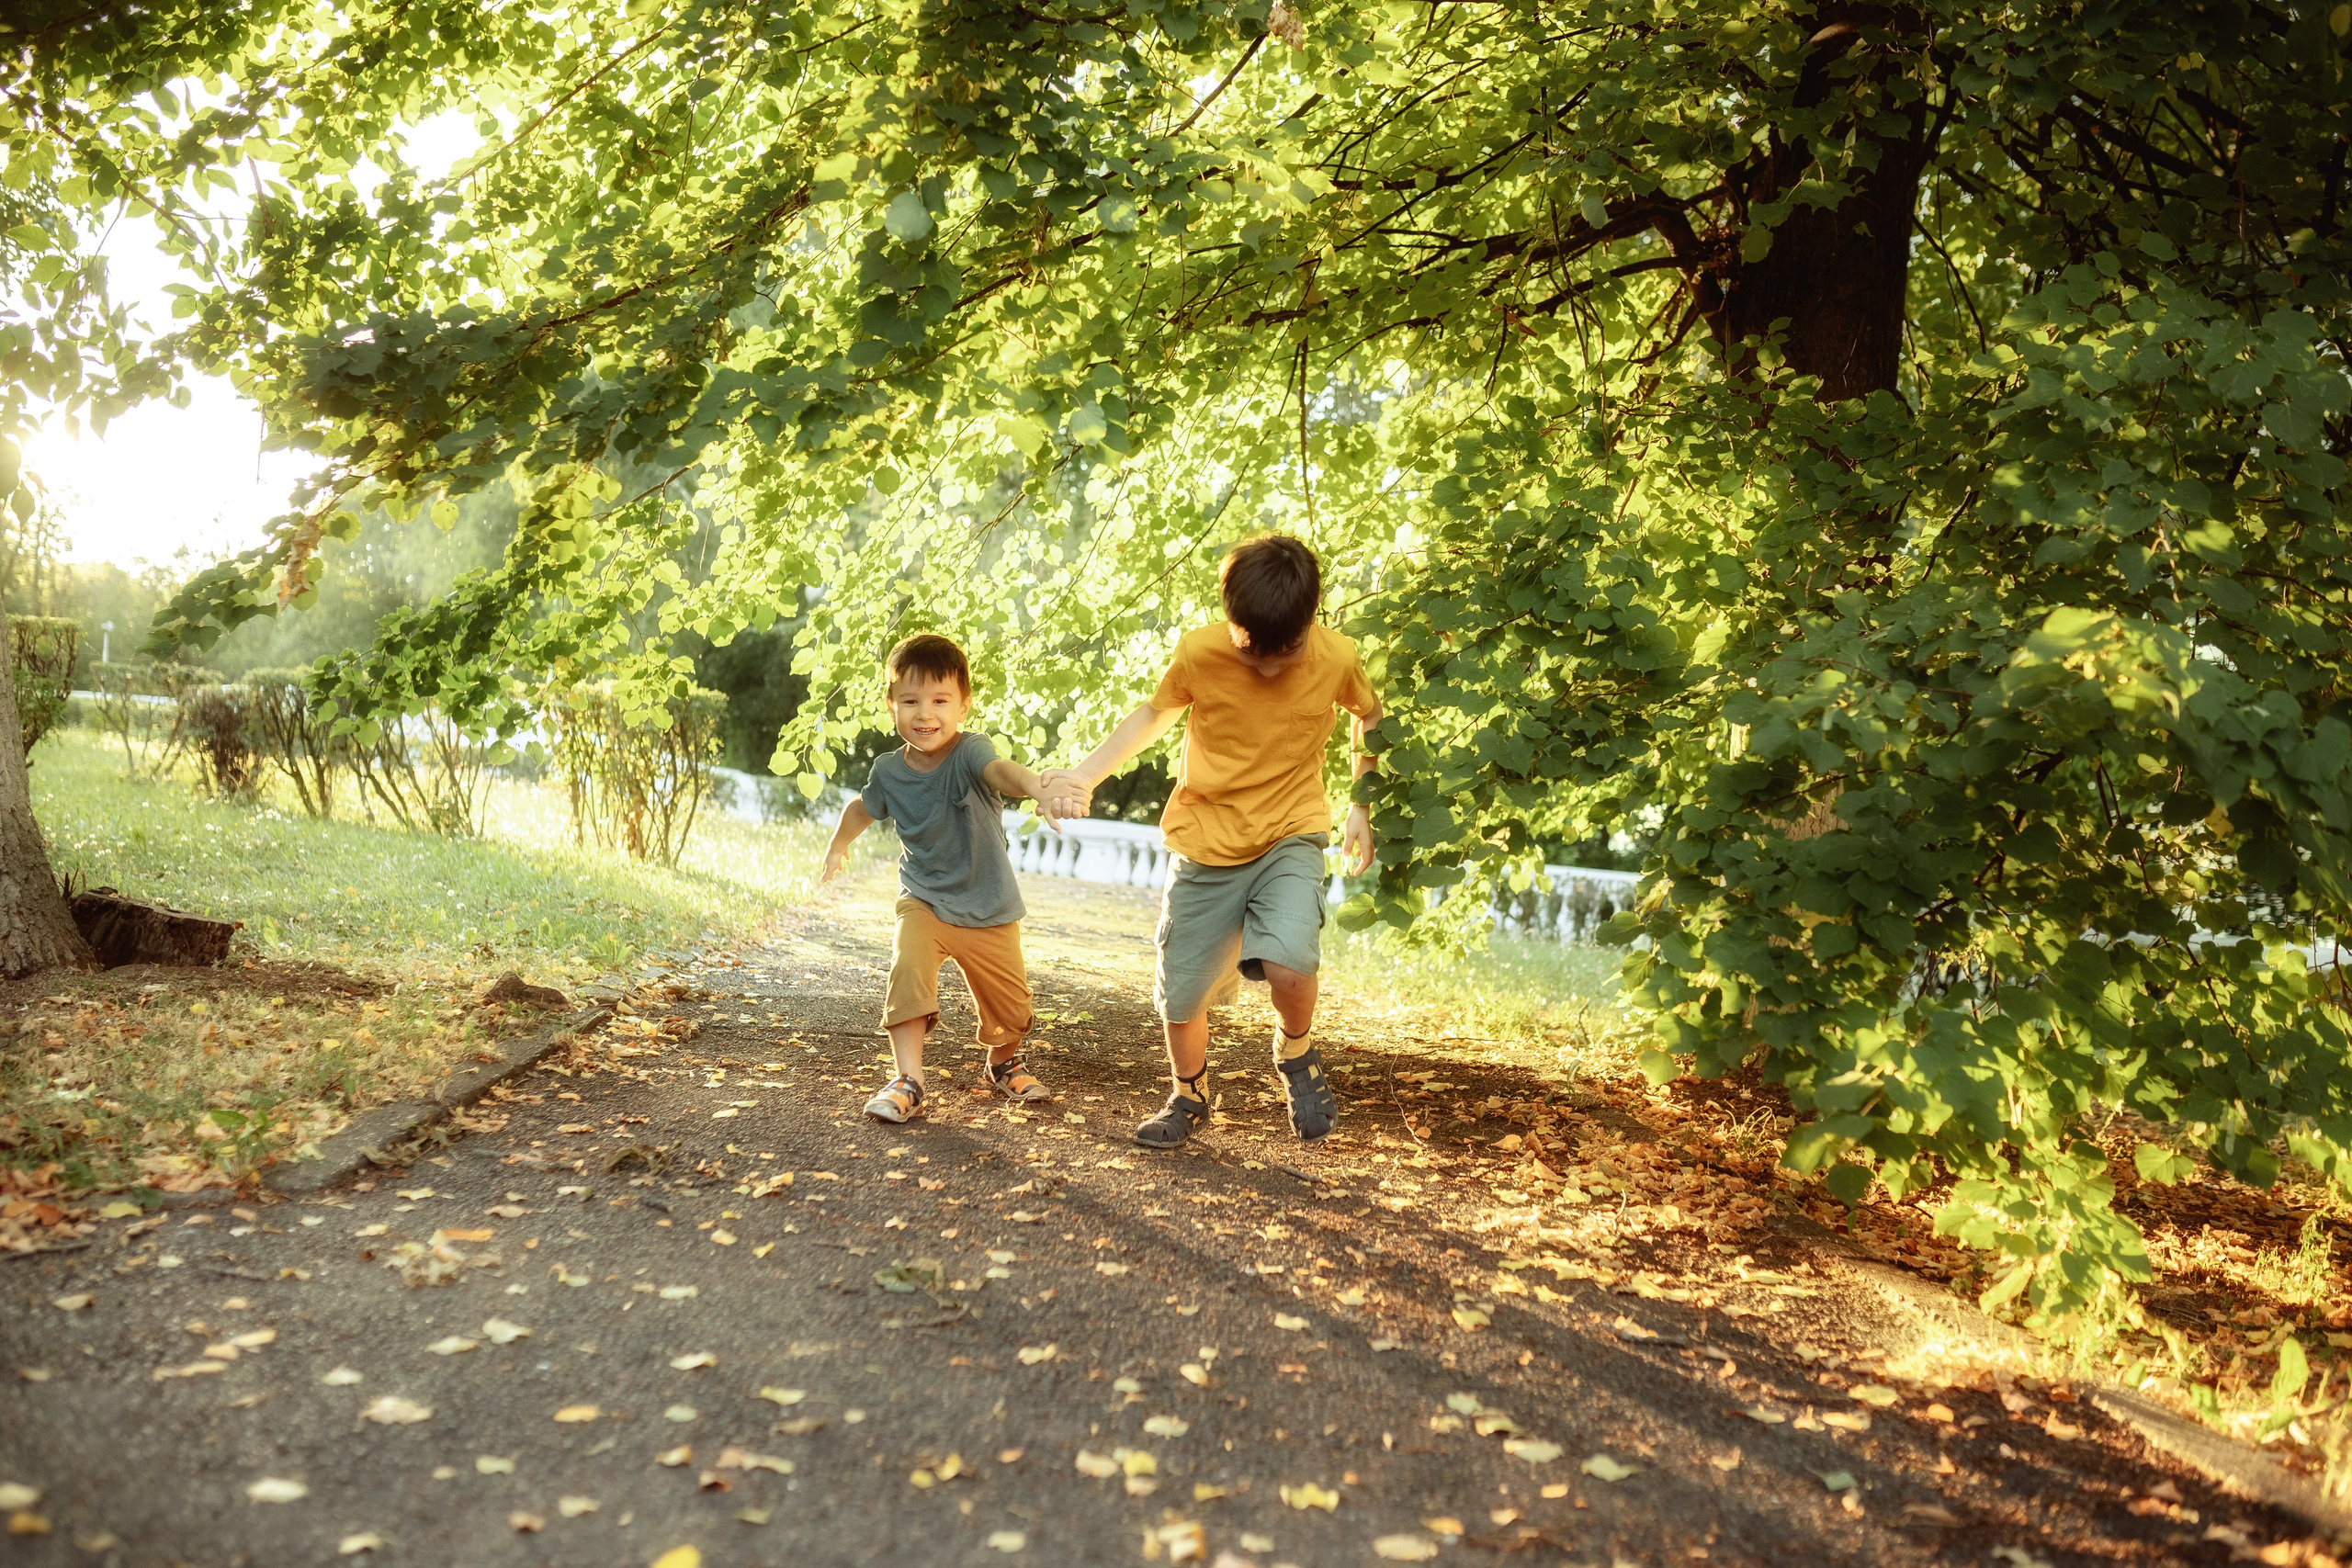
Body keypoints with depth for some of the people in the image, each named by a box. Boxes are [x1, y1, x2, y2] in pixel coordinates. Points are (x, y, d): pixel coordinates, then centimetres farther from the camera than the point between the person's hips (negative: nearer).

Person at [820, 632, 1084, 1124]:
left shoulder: (969, 753, -22)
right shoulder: (890, 772, -8)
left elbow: (1002, 770, -47)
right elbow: (862, 809, 16)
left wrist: (1040, 790, -67)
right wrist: (837, 849, 28)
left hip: (990, 912, -1)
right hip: (923, 903, 1)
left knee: (1010, 1004, 8)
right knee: (908, 967, -26)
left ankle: (1002, 1064, 41)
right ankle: (907, 1081, -18)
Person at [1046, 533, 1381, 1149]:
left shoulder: (1336, 658, -14)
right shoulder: (1198, 653, -16)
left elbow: (1369, 715, 8)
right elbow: (1155, 713, 4)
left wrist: (1361, 806, 4)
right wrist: (1084, 776, -6)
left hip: (1290, 838, -1)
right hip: (1205, 843, 1)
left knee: (1289, 961, -28)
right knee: (1181, 994, 6)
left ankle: (1296, 1053, 6)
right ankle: (1188, 1096, 37)